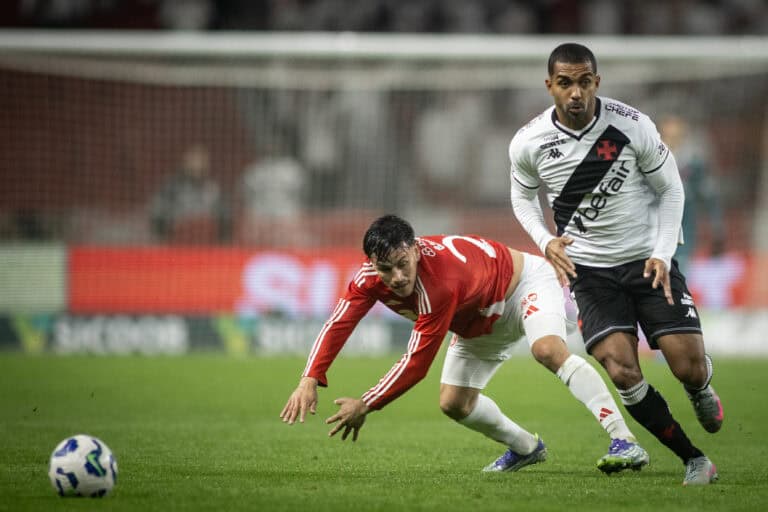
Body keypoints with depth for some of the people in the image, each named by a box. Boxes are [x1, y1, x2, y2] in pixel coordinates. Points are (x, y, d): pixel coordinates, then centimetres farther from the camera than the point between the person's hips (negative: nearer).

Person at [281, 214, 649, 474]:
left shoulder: (440, 281, -42)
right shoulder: (372, 276, -24)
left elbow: (418, 361, -38)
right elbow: (338, 324, -26)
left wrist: (366, 406, -33)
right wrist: (310, 380, -42)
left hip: (525, 283, -8)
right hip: (481, 320, 8)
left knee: (548, 349, -37)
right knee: (453, 403, 5)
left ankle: (624, 442, -41)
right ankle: (526, 448, 30)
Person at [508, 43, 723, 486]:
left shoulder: (633, 126, -14)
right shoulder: (529, 143, -9)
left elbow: (670, 189, -1)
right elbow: (523, 196, 11)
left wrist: (662, 254, -11)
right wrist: (546, 241, -7)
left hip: (648, 260, -1)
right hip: (589, 268, 1)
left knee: (689, 366, -9)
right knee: (623, 374, -17)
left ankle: (701, 389, 32)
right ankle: (694, 460, 0)